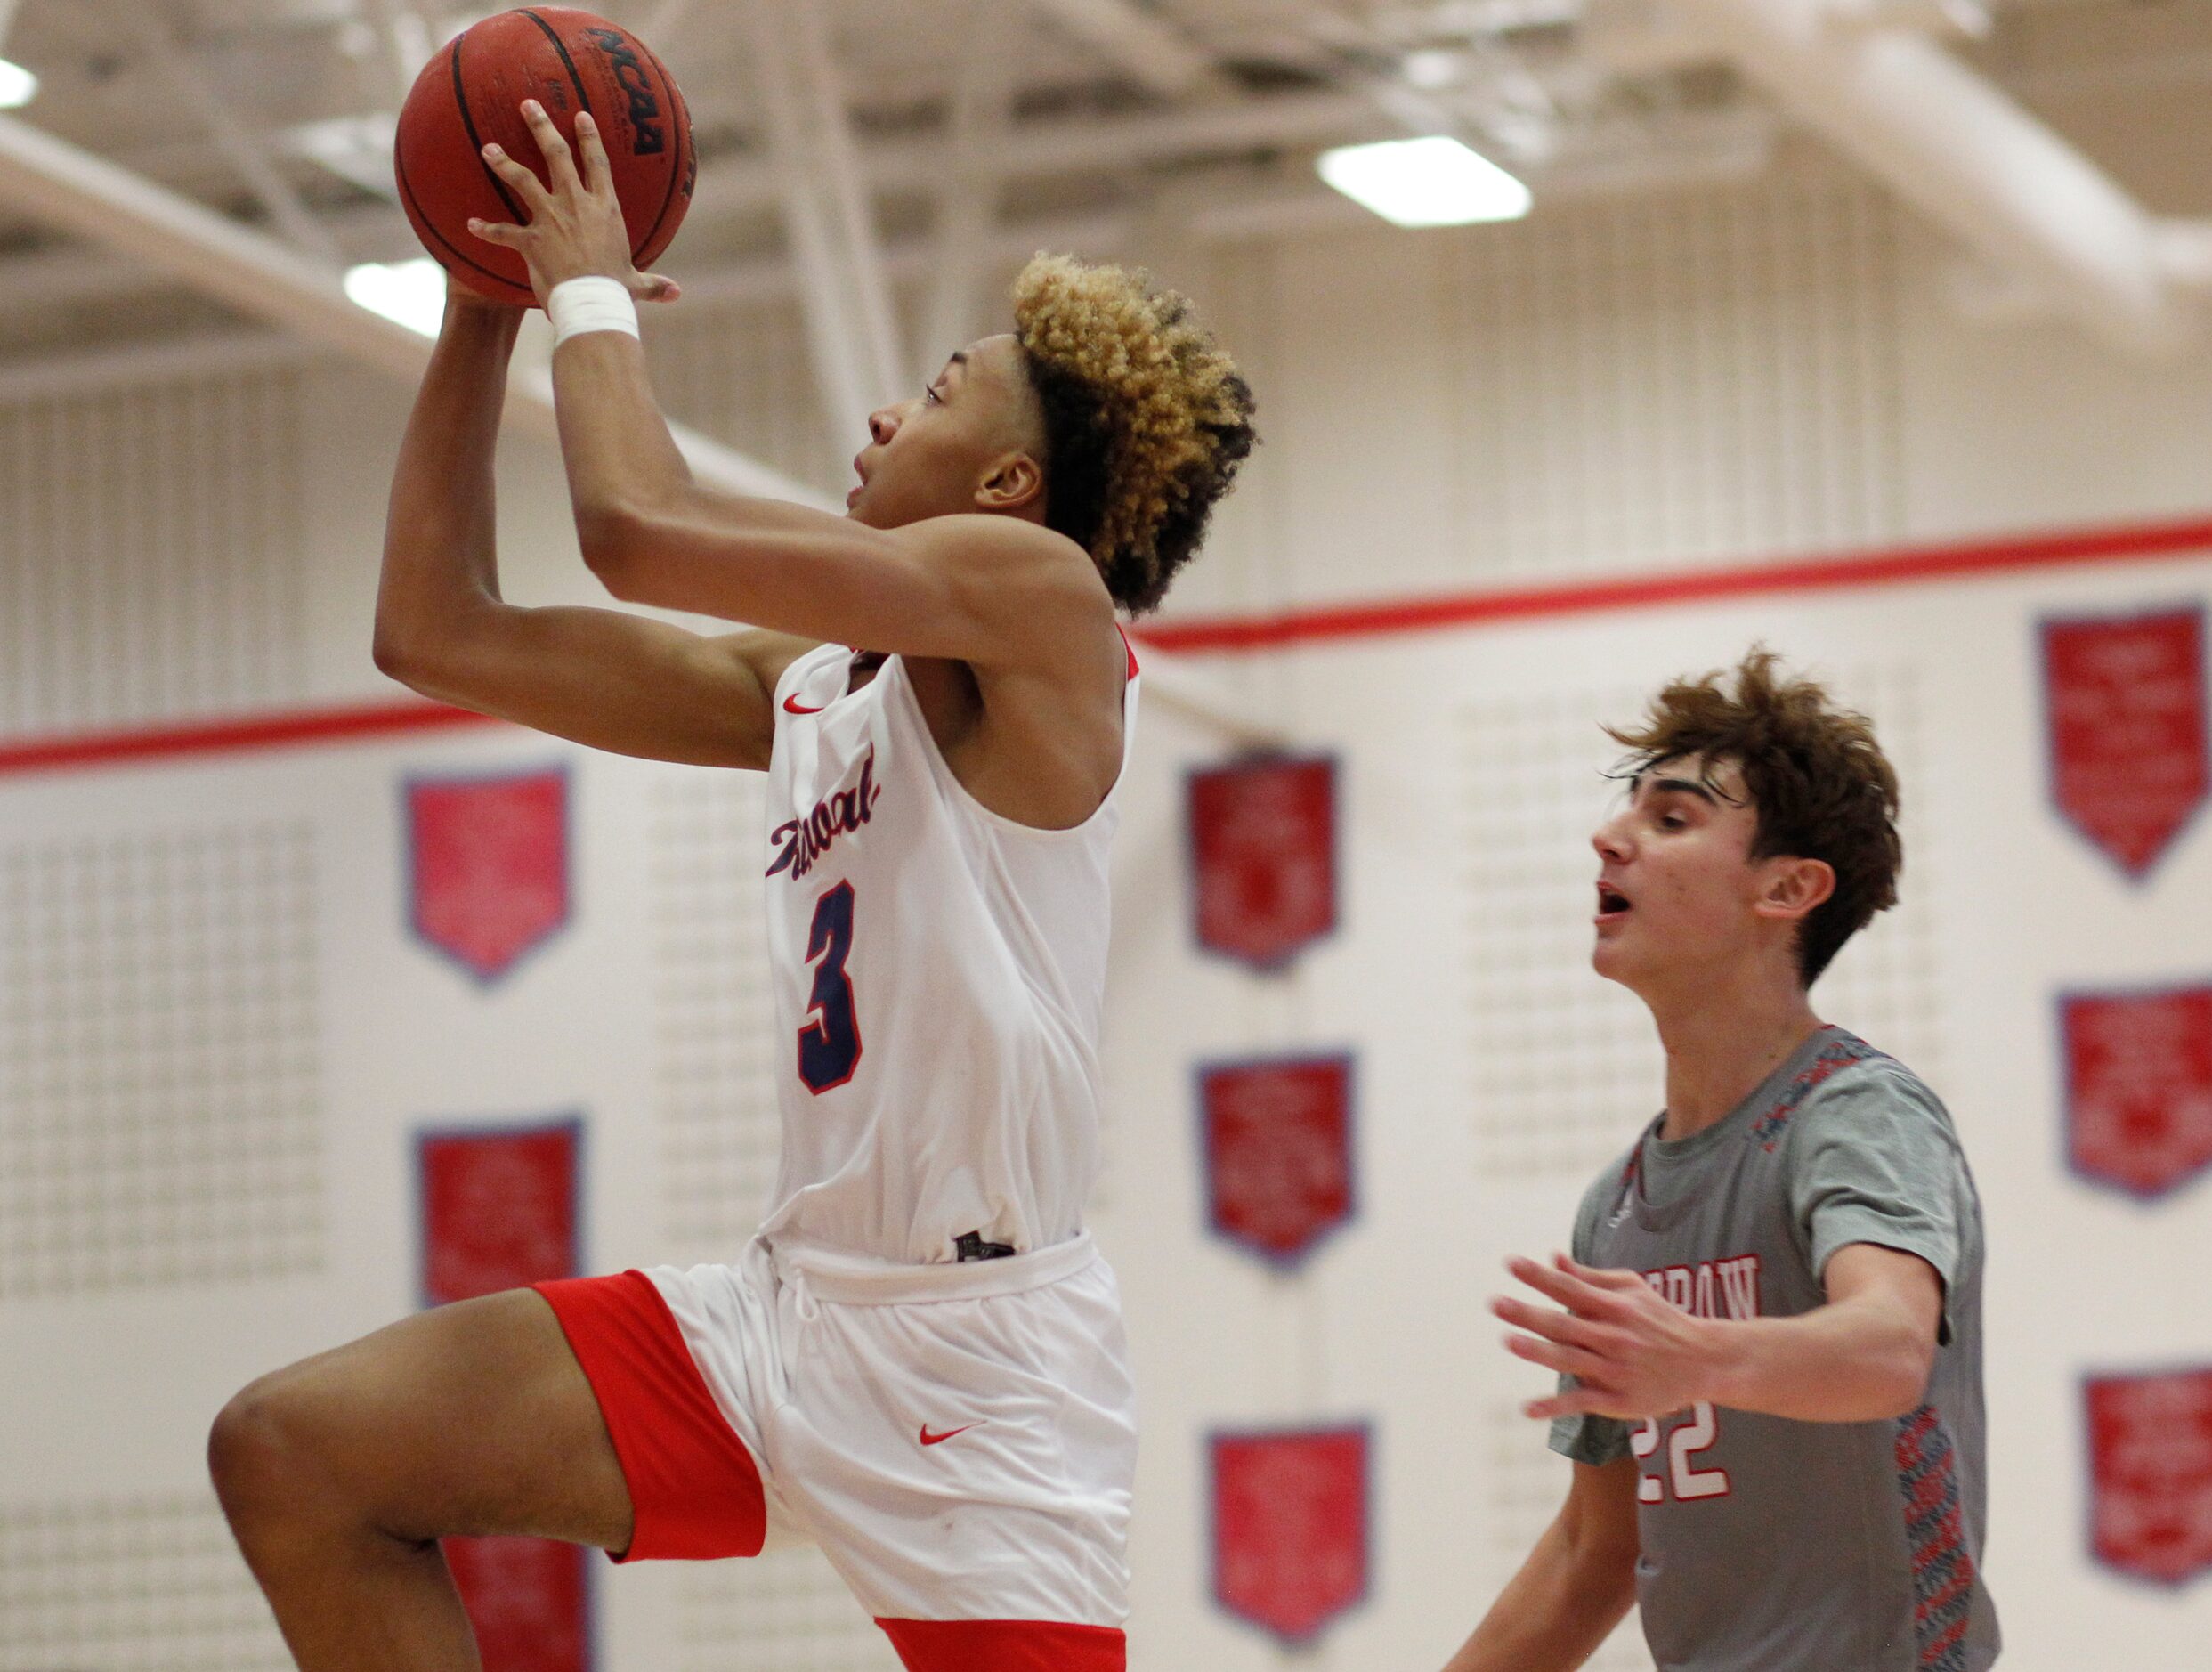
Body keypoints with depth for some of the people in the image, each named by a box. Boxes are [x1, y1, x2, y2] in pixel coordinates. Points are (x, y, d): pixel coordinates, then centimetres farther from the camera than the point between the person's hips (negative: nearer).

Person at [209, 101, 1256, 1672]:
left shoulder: (1045, 598, -7)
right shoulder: (801, 683, 15)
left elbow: (640, 527, -18)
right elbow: (441, 630, 19)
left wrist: (595, 290, 0)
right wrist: (485, 309, 16)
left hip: (977, 1349, -8)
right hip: (794, 1305, 8)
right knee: (292, 1455, -2)